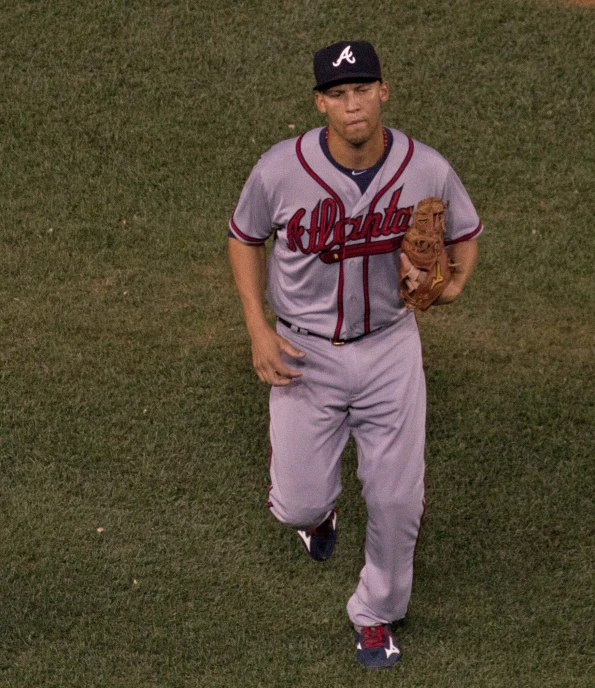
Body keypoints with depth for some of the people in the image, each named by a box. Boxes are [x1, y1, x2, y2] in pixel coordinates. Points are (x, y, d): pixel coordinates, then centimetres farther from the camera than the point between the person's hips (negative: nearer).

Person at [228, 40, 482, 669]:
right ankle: (317, 510, 42)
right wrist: (258, 330, -10)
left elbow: (464, 235, 4)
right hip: (305, 353, -1)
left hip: (390, 346, 1)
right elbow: (245, 239, 0)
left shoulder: (428, 171, -14)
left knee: (397, 500, 4)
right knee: (298, 504, 0)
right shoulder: (280, 170, -18)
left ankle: (376, 614, 32)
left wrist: (452, 282, -19)